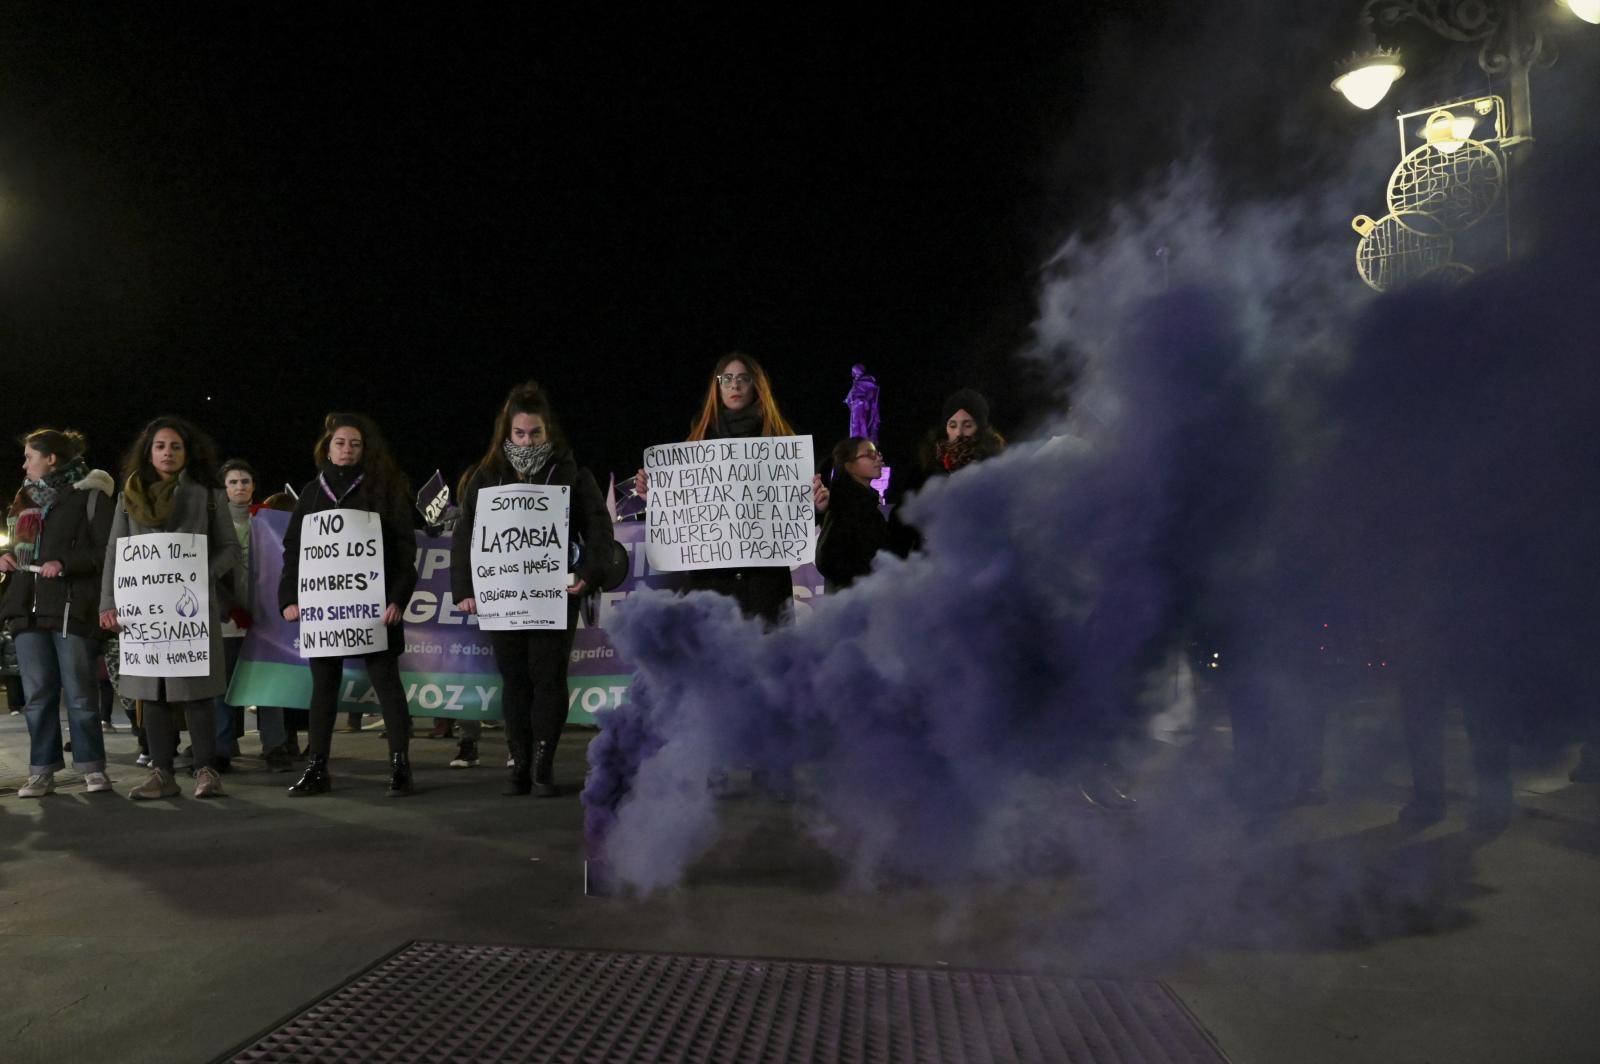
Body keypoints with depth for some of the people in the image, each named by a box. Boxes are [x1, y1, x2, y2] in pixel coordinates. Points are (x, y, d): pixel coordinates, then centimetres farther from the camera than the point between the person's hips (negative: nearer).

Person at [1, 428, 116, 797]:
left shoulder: (89, 495, -2)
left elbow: (107, 551, -8)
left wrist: (64, 563, -19)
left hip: (71, 607, -6)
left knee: (80, 693, -1)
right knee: (37, 694, 6)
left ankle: (91, 766, 7)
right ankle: (42, 770, 12)